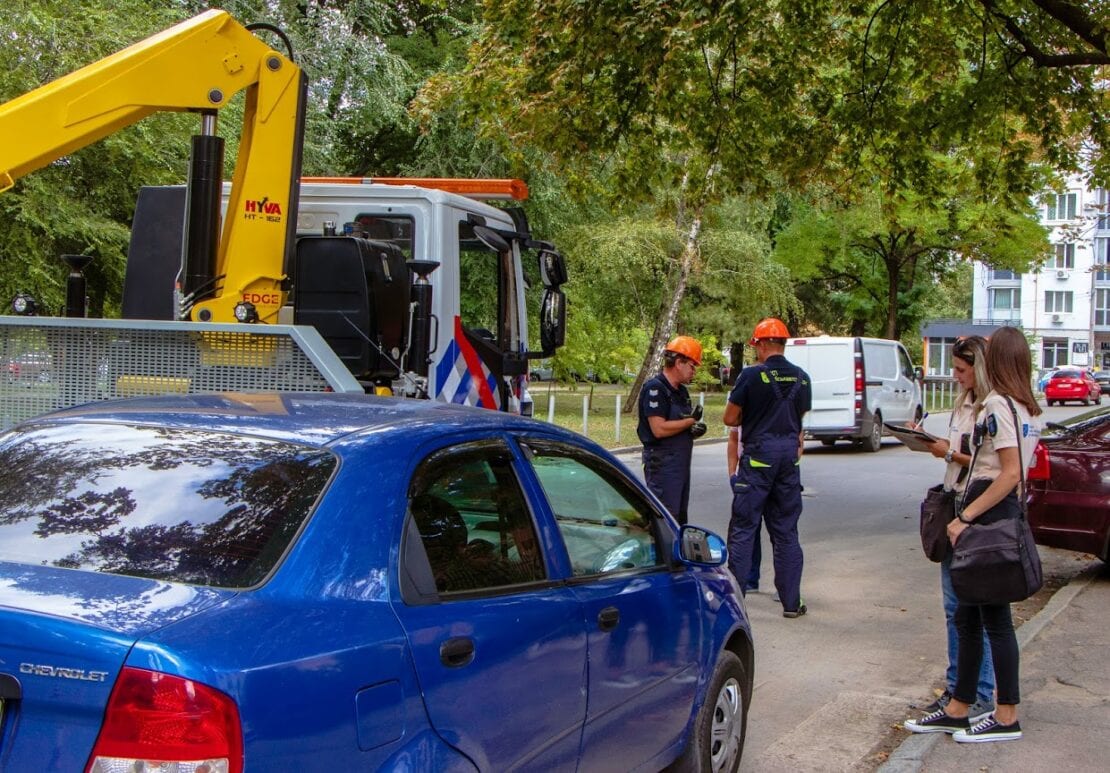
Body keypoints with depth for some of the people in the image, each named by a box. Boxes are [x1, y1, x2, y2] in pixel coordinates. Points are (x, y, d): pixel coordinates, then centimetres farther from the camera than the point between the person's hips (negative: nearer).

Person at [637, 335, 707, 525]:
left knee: (680, 517, 14)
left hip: (681, 464, 10)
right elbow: (659, 429, -23)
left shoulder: (681, 391, 17)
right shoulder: (655, 388, -13)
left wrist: (696, 429, -1)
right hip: (663, 464, -10)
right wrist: (691, 421, -13)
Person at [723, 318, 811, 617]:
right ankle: (791, 601, 12)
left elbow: (730, 418, -5)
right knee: (786, 531, 10)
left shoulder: (752, 375, -10)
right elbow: (802, 420, 14)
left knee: (743, 528, 2)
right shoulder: (801, 378, 6)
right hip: (789, 457, 5)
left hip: (758, 456, -5)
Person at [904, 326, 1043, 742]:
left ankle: (1006, 717, 8)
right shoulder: (1030, 408, 13)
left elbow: (1010, 474, -21)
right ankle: (957, 709, 20)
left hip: (989, 515, -10)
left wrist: (965, 517, -19)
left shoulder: (997, 405, -15)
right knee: (968, 615, 13)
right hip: (1010, 511, 10)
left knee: (994, 617, -1)